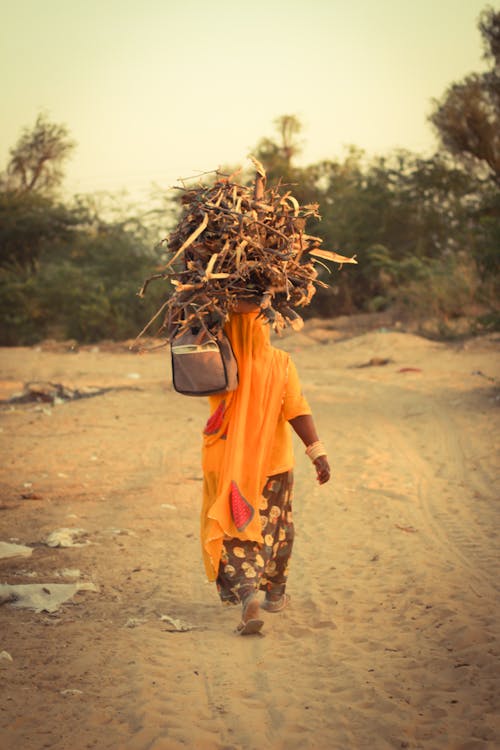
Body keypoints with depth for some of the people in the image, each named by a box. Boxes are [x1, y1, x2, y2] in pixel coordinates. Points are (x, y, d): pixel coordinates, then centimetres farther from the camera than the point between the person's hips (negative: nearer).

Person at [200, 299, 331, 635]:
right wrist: (318, 452, -18)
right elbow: (297, 410, -19)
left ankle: (247, 595, -19)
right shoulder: (280, 362, -13)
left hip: (227, 464, 0)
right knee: (274, 528, 20)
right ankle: (275, 592, 35)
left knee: (234, 533, 3)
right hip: (273, 462, 0)